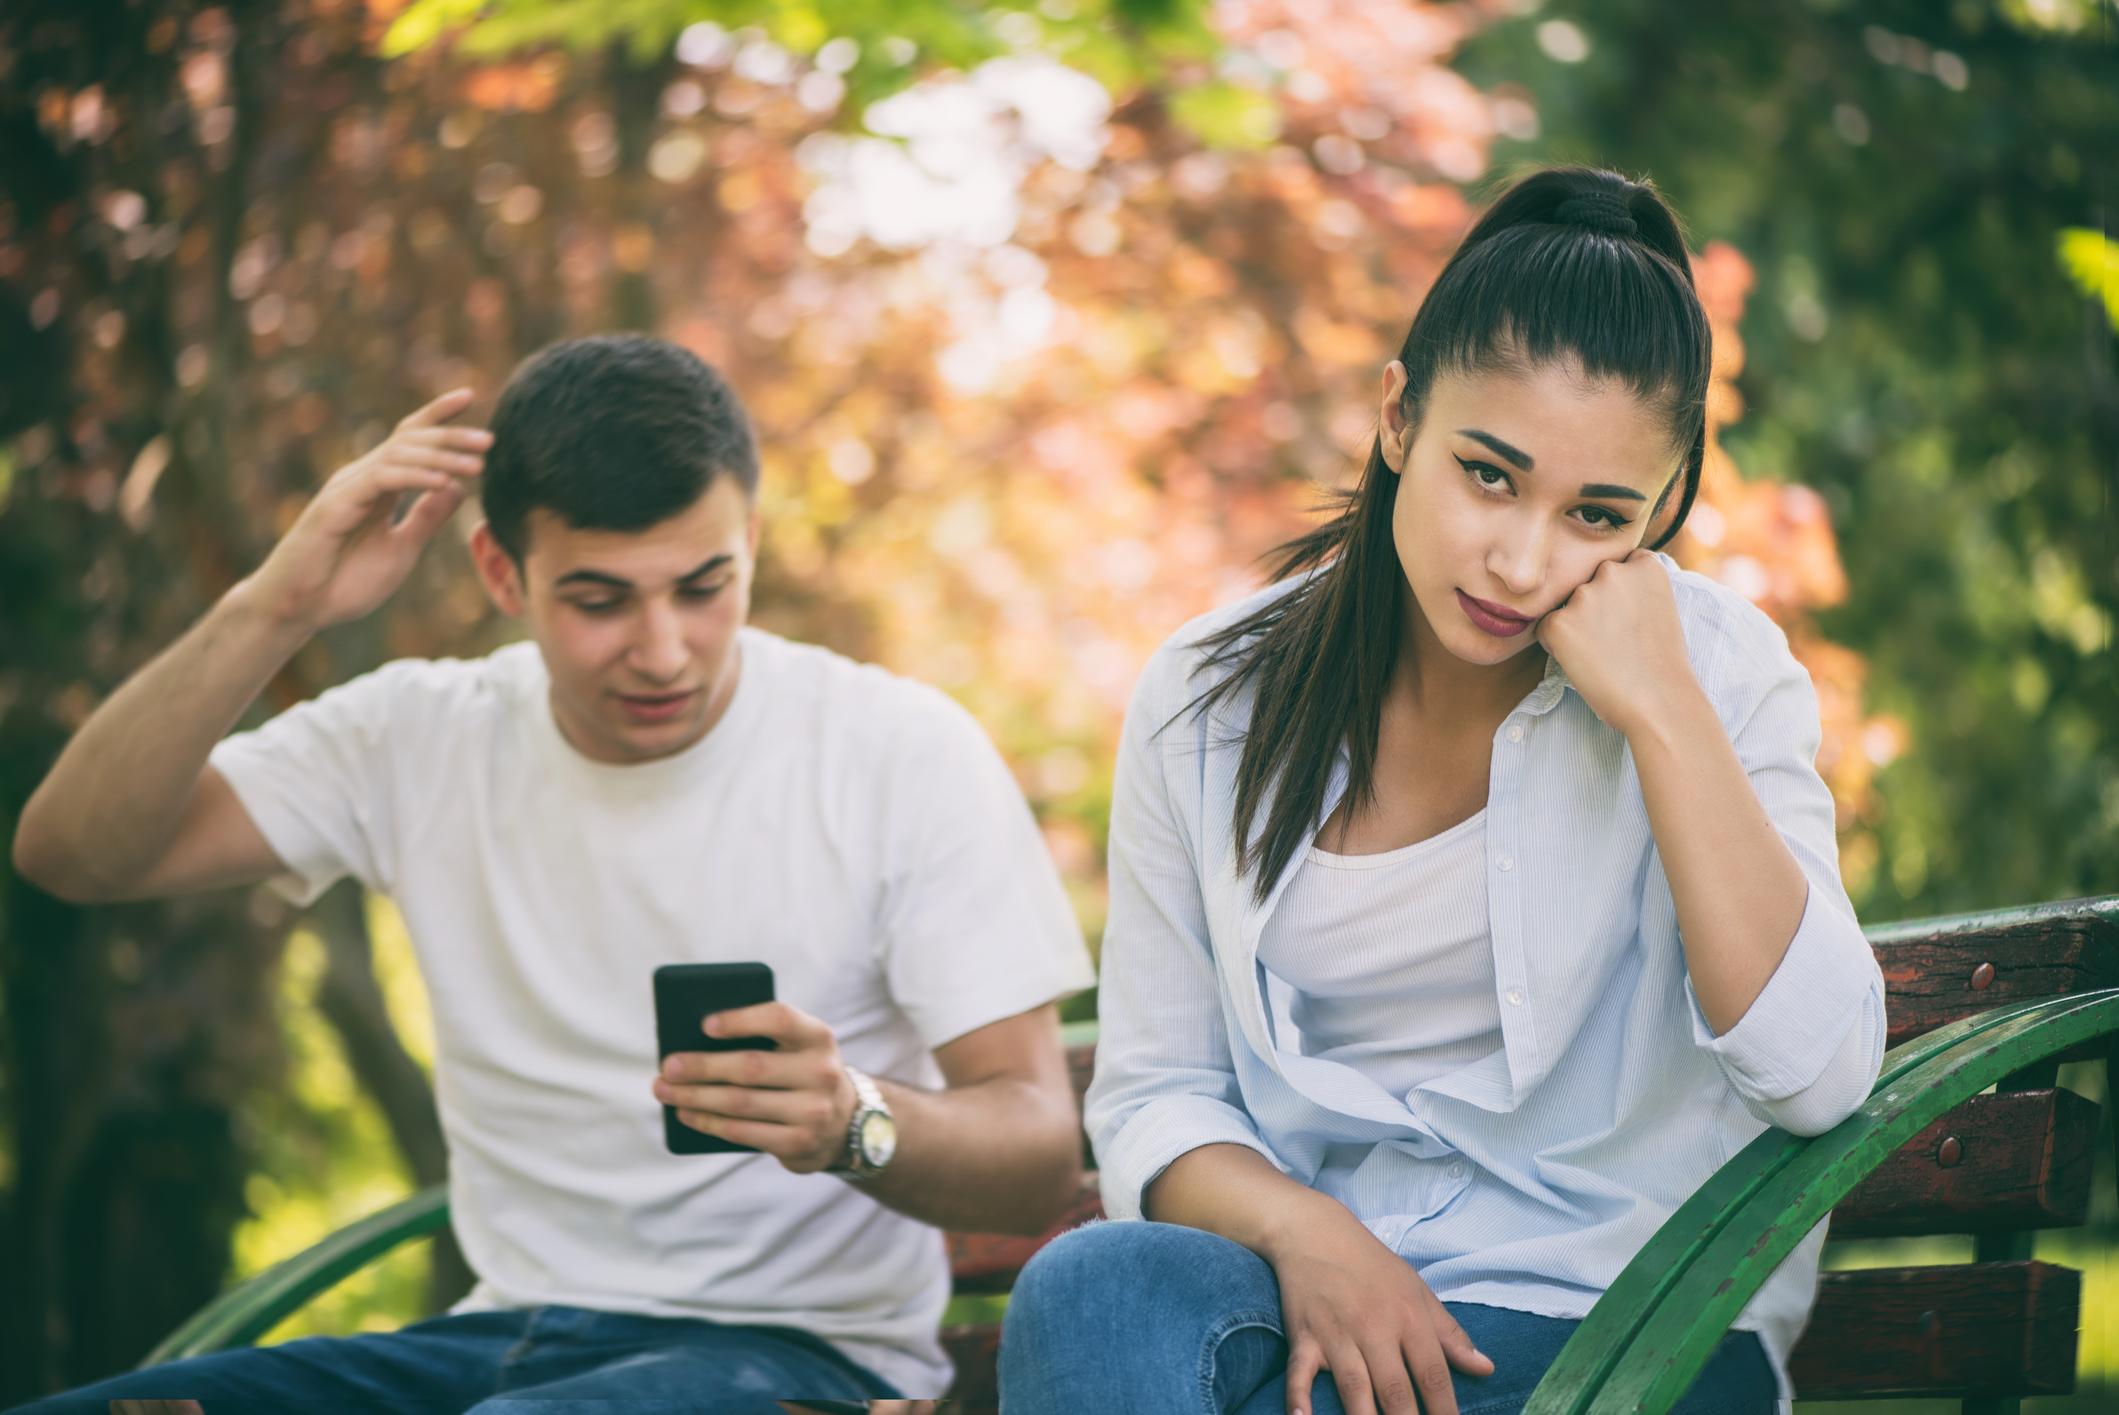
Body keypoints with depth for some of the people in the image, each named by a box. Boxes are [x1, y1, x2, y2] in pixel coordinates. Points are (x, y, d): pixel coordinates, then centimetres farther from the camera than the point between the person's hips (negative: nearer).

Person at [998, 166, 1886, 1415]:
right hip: (1318, 1286, 4)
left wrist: (1659, 709, -19)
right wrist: (1301, 1232, -15)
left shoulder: (1717, 669, -4)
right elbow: (1153, 1099, 7)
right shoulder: (1211, 701, 3)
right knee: (1091, 1286, -31)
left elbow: (1818, 1078, -16)